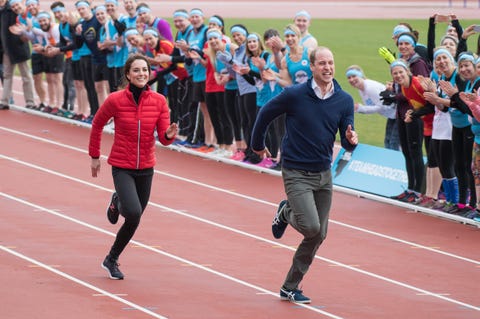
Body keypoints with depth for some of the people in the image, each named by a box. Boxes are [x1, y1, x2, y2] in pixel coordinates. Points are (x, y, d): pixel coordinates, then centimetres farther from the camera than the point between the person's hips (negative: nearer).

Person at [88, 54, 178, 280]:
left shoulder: (159, 101, -5)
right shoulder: (115, 100, -12)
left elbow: (164, 138, -4)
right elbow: (97, 124, 5)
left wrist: (169, 135, -27)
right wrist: (94, 156, 8)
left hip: (146, 168, 4)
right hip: (121, 166, -3)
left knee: (133, 221, 12)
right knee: (133, 212, -23)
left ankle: (111, 260, 35)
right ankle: (117, 202, 12)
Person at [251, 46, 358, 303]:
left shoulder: (344, 100, -1)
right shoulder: (294, 95, -13)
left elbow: (347, 142, 0)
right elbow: (265, 114, 3)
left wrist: (351, 140, -23)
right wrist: (257, 145, 13)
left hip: (323, 174, 5)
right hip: (296, 173, -5)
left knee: (318, 236, 6)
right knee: (311, 227, -20)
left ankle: (290, 288, 21)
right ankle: (286, 213, 16)